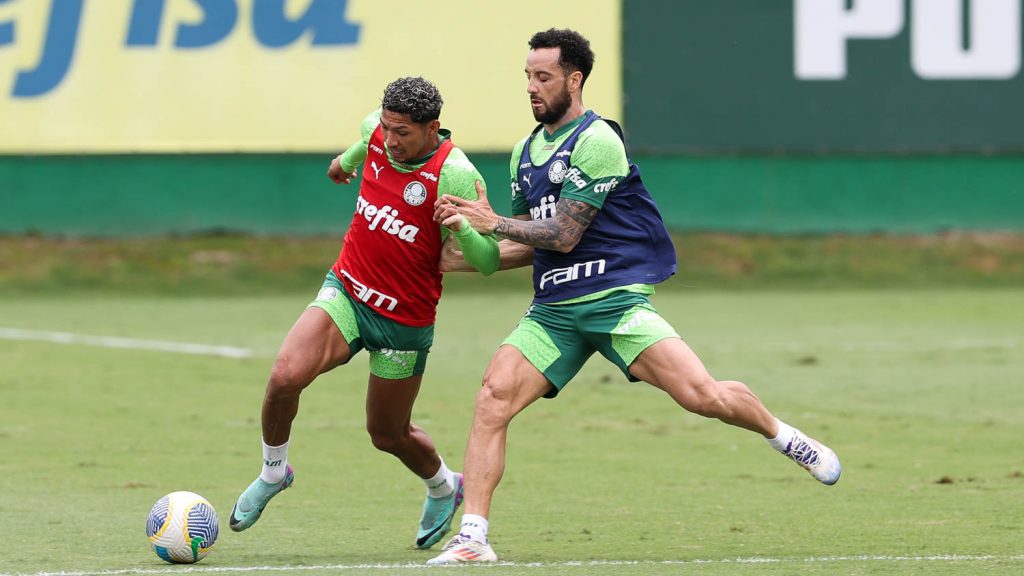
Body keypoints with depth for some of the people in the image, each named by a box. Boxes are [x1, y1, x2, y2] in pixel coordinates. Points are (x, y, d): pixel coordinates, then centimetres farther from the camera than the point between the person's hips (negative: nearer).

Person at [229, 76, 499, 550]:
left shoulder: (454, 174, -22)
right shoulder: (379, 134, -7)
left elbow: (487, 263, -19)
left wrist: (465, 228, -40)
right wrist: (348, 159, 42)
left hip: (403, 320, -4)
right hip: (346, 293, 4)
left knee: (388, 435, 13)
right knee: (285, 376, -21)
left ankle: (443, 488, 46)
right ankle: (272, 472, 5)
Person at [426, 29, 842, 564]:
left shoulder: (596, 140, -9)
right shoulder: (525, 152, 16)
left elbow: (563, 235, -13)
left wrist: (494, 222, -8)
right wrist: (470, 256, 11)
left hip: (615, 296, -6)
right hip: (553, 309, 6)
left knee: (701, 394, -18)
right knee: (492, 399, -15)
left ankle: (783, 436, 12)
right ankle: (472, 536, -15)